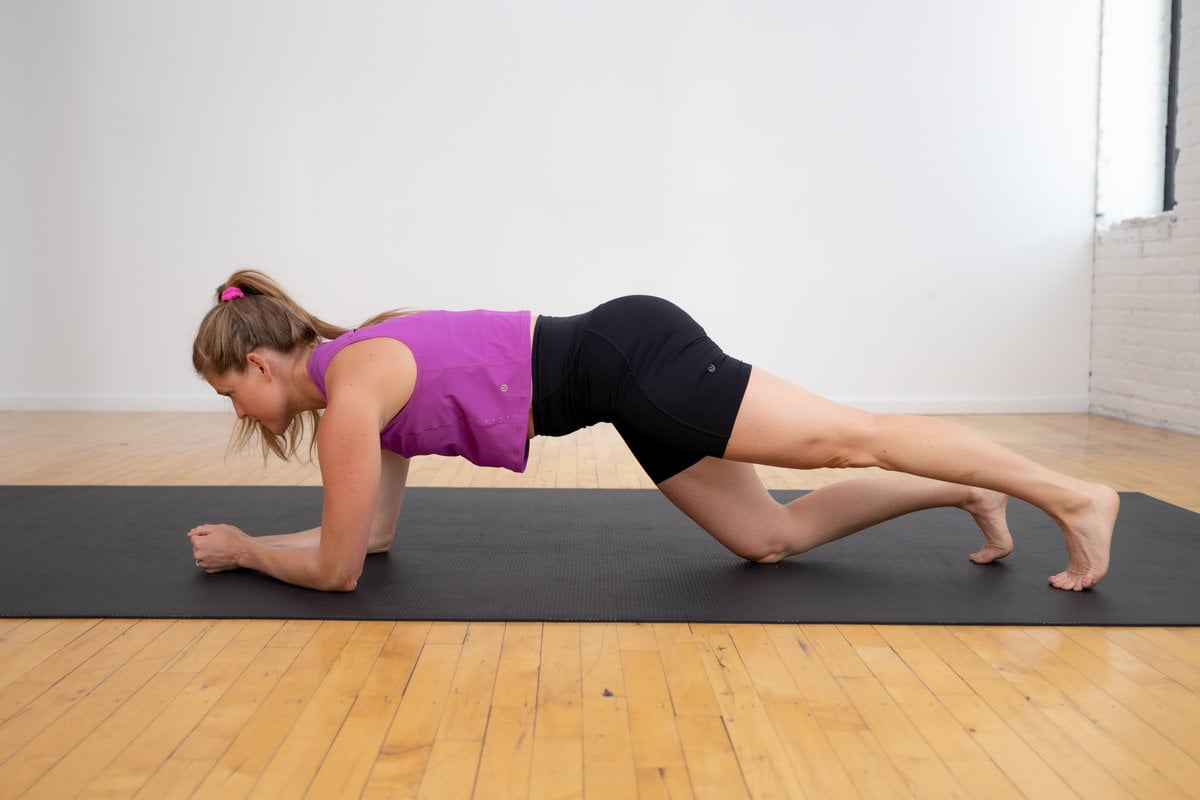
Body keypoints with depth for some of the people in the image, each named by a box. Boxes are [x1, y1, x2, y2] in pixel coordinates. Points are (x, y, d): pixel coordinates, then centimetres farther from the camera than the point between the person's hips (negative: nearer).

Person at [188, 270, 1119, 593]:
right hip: (623, 379, 8)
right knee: (775, 537, 12)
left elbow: (337, 569, -7)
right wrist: (251, 541, 23)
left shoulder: (351, 386, -12)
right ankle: (971, 494, 22)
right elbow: (374, 532, 22)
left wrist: (244, 549, 9)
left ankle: (1074, 494, 6)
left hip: (628, 358, -8)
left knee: (851, 438, -4)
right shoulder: (359, 376, 14)